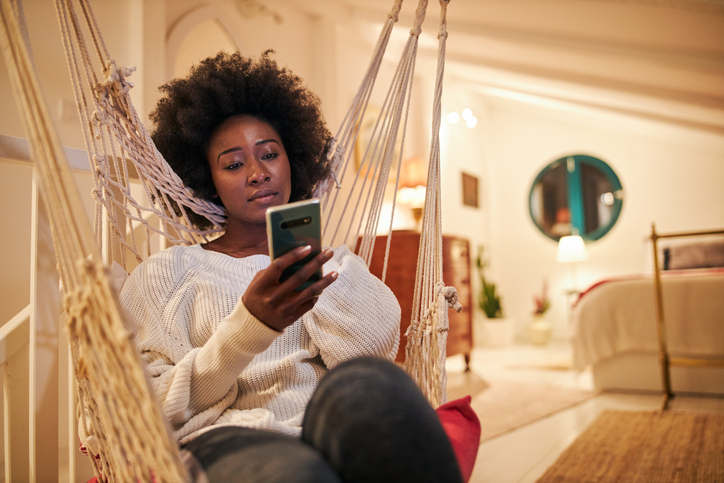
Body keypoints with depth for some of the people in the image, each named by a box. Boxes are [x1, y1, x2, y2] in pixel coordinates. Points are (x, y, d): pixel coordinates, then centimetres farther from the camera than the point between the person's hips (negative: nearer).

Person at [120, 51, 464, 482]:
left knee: (368, 386, -33)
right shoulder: (167, 272, 15)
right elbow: (155, 410, 2)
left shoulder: (335, 264, 21)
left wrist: (303, 248, 8)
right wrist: (250, 326, -15)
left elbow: (372, 353, 1)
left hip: (332, 431, 5)